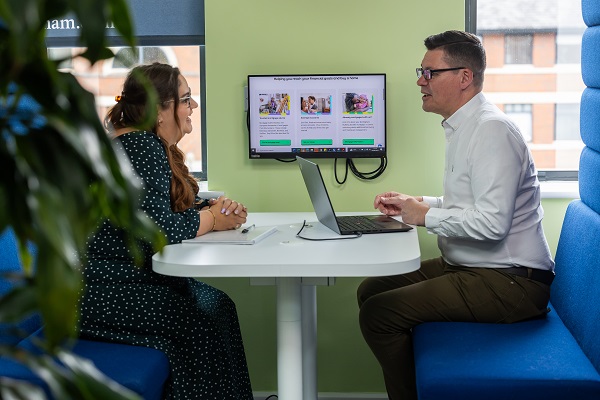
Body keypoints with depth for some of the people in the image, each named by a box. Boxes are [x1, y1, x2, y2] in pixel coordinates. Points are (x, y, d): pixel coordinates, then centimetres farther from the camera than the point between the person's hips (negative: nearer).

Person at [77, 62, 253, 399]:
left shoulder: (153, 144, 12)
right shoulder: (142, 146, -19)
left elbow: (167, 209, 18)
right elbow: (157, 230, -27)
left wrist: (213, 207, -1)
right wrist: (212, 219, -10)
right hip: (98, 292, -10)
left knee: (216, 304, -2)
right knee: (207, 319, -15)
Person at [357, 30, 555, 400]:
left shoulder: (491, 130, -19)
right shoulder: (464, 127, 14)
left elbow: (492, 221, -27)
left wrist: (426, 216, -14)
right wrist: (415, 202, 10)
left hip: (509, 282, -11)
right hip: (470, 268, 11)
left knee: (378, 313, -18)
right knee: (371, 289, 9)